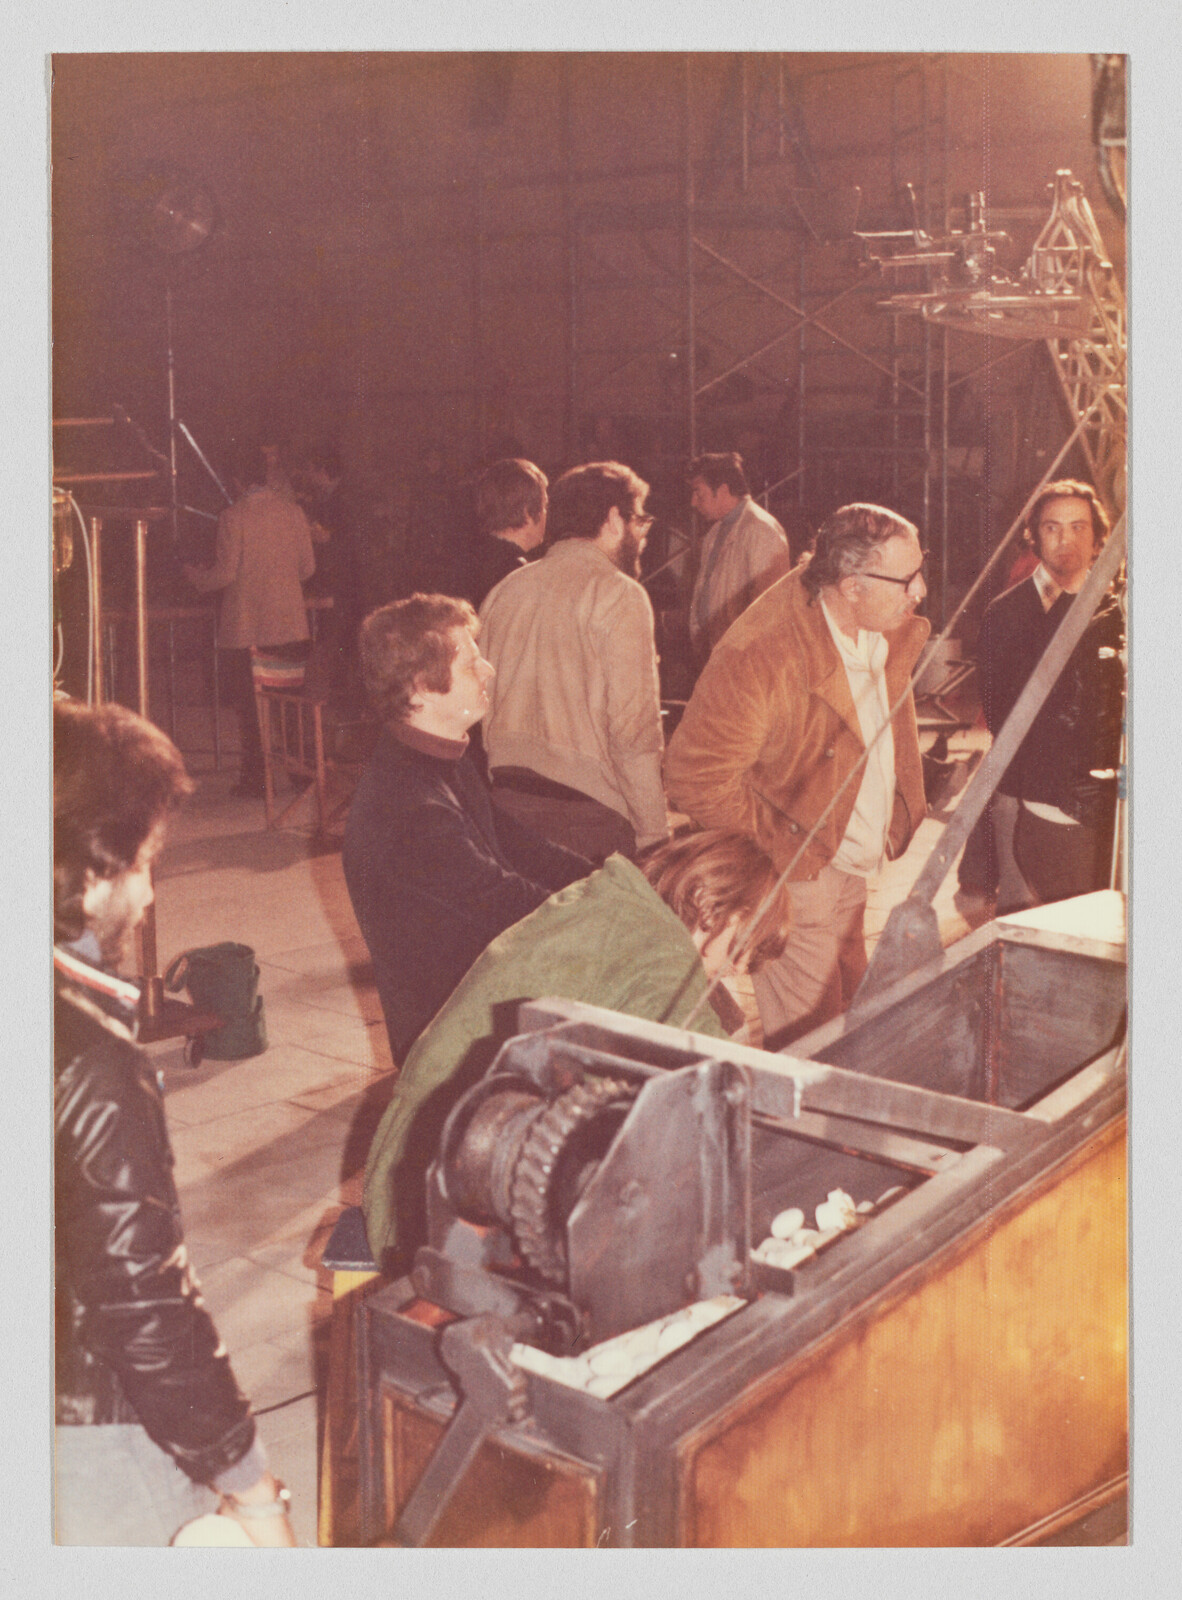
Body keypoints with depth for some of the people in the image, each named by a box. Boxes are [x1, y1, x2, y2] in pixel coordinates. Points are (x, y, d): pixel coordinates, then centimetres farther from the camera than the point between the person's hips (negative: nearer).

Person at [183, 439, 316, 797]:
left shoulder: (233, 516, -10)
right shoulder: (293, 511, 3)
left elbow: (225, 573, -12)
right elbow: (307, 568, 7)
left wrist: (196, 577, 8)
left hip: (246, 627, -4)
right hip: (291, 627, 4)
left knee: (250, 705, 4)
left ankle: (255, 777, 6)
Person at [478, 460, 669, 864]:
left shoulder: (503, 592, 11)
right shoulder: (617, 596, -7)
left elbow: (480, 706, 14)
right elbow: (635, 727, -13)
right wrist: (652, 832, -8)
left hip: (504, 802, 6)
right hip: (587, 809, -6)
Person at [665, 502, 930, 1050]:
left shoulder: (887, 628, -3)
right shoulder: (761, 657, -29)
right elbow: (696, 777, -26)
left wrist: (902, 815, 15)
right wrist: (790, 852, -19)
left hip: (849, 870, 8)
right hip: (794, 880, -8)